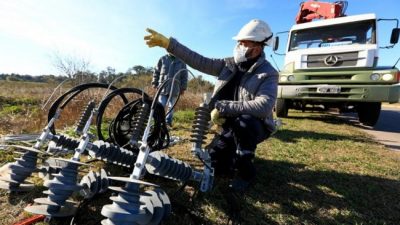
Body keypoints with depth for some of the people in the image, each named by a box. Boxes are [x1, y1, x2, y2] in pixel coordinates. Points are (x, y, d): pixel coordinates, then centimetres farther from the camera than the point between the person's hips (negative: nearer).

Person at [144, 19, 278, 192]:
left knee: (243, 121, -39)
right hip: (232, 127, 5)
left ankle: (246, 171, -14)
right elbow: (199, 61, -8)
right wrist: (168, 43, -15)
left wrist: (222, 107, -35)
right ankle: (241, 155, 29)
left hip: (255, 126, -4)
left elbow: (264, 107, -35)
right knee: (214, 164, -1)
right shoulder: (230, 65, -3)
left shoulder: (268, 74, -18)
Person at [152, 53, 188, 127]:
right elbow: (156, 72, 10)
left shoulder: (181, 61, 6)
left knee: (171, 107, 9)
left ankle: (168, 121, 22)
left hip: (174, 89, 1)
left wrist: (183, 88, 4)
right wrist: (155, 83, 7)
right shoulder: (163, 59, 4)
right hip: (163, 88, -1)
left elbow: (184, 75, 8)